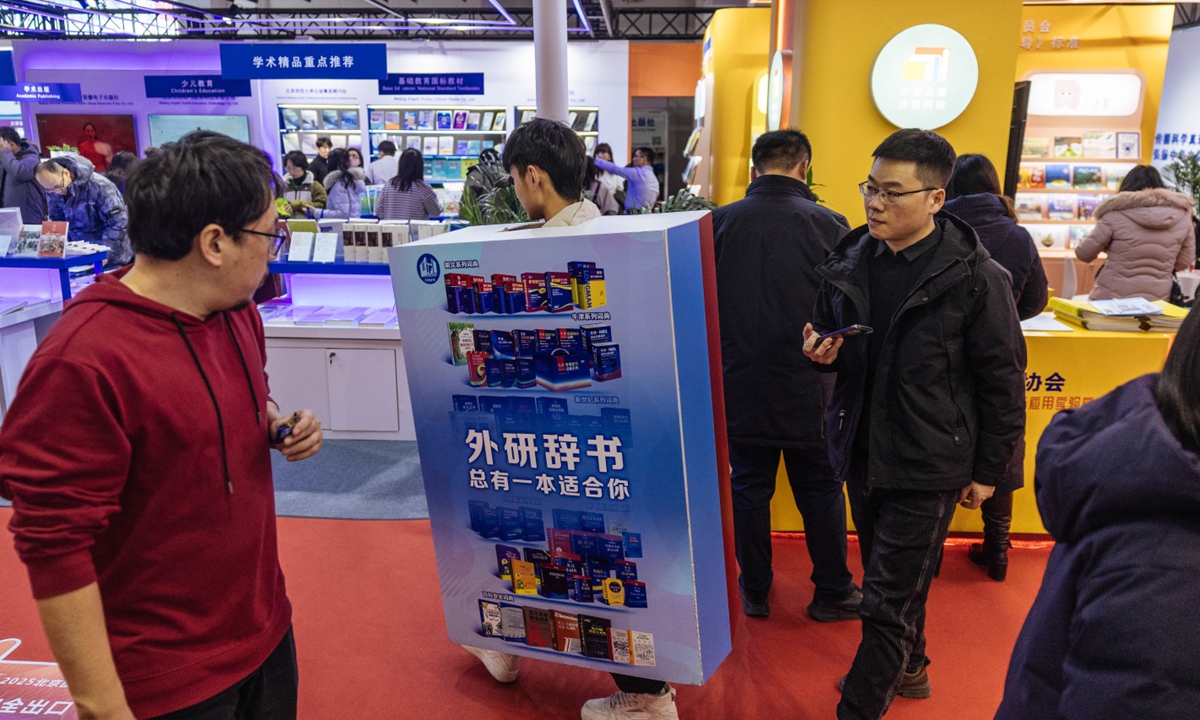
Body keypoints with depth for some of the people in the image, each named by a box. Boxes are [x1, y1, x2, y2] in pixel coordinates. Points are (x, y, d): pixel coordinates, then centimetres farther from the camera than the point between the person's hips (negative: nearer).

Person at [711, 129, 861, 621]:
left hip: (739, 385, 1)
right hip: (807, 389, -1)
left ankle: (755, 590, 27)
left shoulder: (719, 223, -6)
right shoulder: (829, 225, -10)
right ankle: (832, 593, 27)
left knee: (749, 487, 14)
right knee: (820, 489, 14)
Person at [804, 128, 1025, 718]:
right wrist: (824, 353, -9)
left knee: (888, 602, 0)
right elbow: (831, 339, 15)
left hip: (927, 466, -6)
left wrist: (988, 471, -4)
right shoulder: (851, 261, 1)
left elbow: (1002, 381, -8)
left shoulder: (974, 278, -15)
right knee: (890, 578, 24)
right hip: (862, 450, 6)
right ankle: (907, 669, 48)